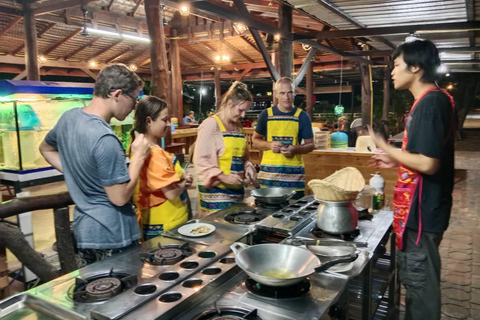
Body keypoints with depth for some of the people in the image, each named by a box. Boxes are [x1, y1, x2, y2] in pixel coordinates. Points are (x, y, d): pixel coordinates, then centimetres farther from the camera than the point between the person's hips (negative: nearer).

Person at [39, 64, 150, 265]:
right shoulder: (105, 138, -27)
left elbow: (46, 148, 20)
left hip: (83, 229, 8)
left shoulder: (69, 117, 1)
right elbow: (120, 197, -23)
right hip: (112, 236, -8)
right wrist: (138, 157, -13)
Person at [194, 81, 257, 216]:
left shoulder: (238, 126, 14)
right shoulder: (211, 124, -9)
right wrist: (224, 177, -22)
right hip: (216, 190, -7)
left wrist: (248, 167, 4)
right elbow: (201, 160, -14)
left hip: (236, 189, 7)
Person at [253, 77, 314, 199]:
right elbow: (256, 140, 10)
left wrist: (296, 149, -14)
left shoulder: (302, 116, 4)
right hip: (268, 171, 1)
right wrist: (270, 145, -10)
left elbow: (310, 144, 6)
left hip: (294, 173, 0)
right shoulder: (266, 114, 5)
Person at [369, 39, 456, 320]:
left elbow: (428, 163, -25)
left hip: (422, 210, -10)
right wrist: (396, 161, 14)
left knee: (420, 283, 5)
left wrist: (385, 147, -15)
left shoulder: (431, 102, -20)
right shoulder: (432, 100, 11)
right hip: (420, 207, 10)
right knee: (417, 279, 22)